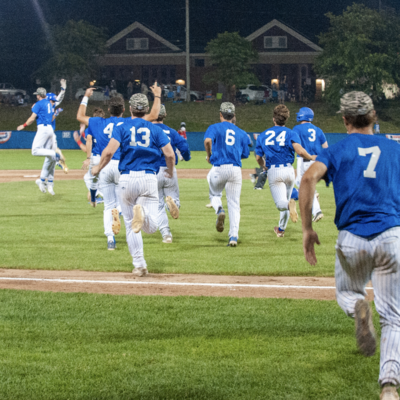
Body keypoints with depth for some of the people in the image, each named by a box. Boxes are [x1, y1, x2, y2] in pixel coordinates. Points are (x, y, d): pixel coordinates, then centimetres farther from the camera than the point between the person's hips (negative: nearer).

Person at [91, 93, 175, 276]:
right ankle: (143, 213, -37)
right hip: (149, 178, 0)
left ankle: (139, 265, 5)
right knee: (151, 227, -2)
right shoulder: (155, 129, 8)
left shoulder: (122, 127, 3)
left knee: (130, 226, 11)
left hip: (127, 178, 0)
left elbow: (109, 151, -10)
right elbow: (170, 155, 1)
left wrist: (98, 168, 7)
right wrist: (170, 171, 21)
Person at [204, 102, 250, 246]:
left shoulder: (215, 127, 5)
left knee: (214, 194, 23)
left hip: (219, 168, -2)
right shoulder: (241, 133, 16)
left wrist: (209, 155, 0)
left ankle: (219, 210, -11)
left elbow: (208, 140, -16)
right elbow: (245, 154, 14)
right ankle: (234, 236, -7)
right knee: (234, 203, 5)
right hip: (236, 169, 2)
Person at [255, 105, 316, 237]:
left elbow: (258, 157, 11)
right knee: (286, 200, 22)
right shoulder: (291, 133, 3)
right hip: (288, 170, 1)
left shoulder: (263, 135, 11)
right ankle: (281, 229, 30)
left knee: (281, 203, -9)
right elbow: (300, 151, -15)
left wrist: (263, 166, 33)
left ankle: (289, 204, -44)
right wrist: (311, 158, 4)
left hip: (273, 171, -1)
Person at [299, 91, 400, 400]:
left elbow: (310, 177, -10)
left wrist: (307, 229, -7)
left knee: (347, 293, 26)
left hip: (352, 240, 0)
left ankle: (359, 308, -12)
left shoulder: (337, 151, 8)